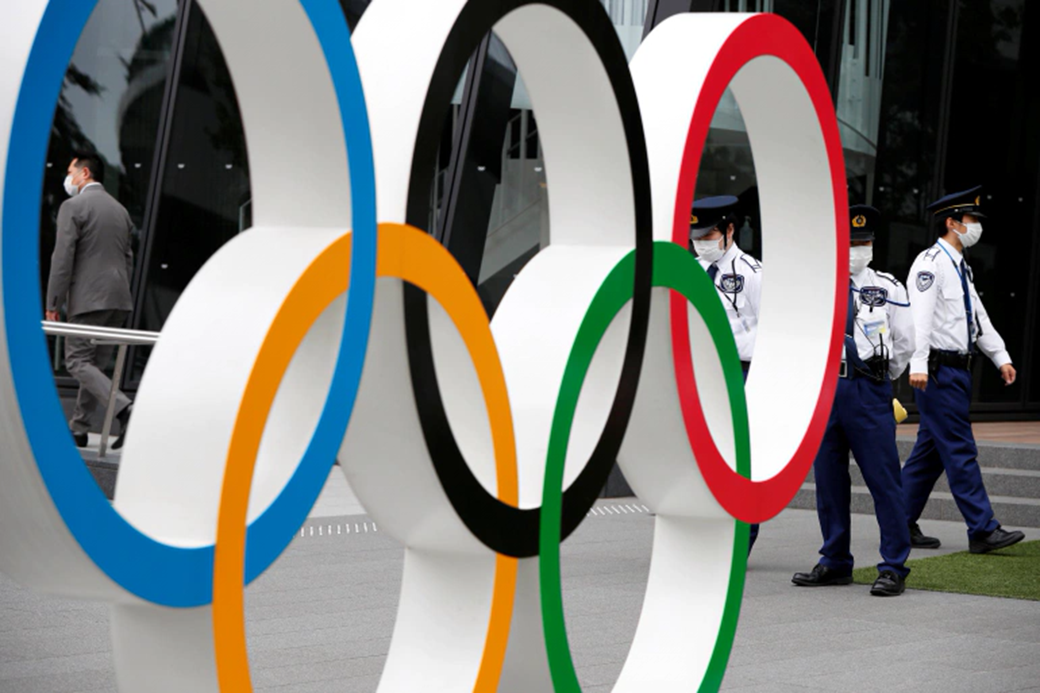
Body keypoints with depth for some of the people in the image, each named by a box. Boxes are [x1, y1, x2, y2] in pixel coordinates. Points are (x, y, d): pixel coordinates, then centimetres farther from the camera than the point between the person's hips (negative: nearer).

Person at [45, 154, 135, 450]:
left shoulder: (73, 207, -7)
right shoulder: (120, 209, 17)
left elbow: (62, 258, -13)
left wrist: (53, 304, -10)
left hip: (89, 297, -7)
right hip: (119, 299, 7)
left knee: (77, 361, -5)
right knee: (95, 363, 12)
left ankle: (125, 409, -23)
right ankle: (78, 429, 15)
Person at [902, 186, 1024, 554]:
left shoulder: (960, 267, 18)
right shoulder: (931, 263, -12)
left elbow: (978, 316, 22)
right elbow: (920, 315, -20)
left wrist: (1001, 357, 15)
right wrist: (917, 365, -28)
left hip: (957, 370, 10)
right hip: (939, 371, -10)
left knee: (931, 450, 11)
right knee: (959, 451, -8)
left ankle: (902, 524, 16)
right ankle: (983, 530, -9)